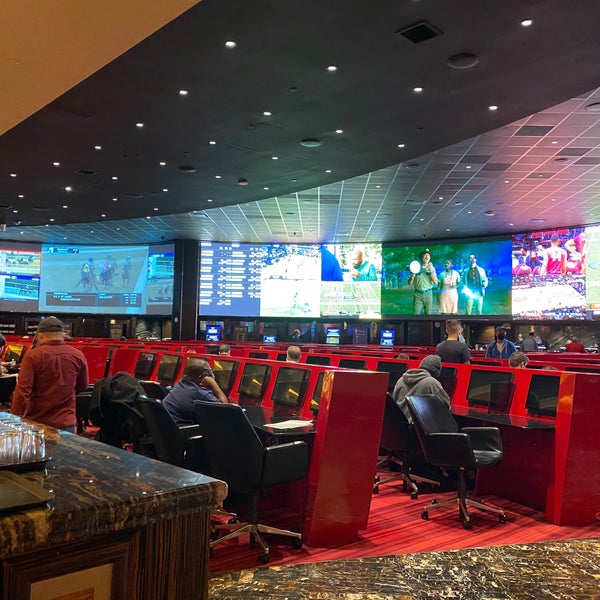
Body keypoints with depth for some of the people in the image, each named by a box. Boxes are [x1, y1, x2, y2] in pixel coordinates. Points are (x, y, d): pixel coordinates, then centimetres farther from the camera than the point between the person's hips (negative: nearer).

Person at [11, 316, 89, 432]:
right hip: (66, 422, 2)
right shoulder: (78, 355, -2)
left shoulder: (32, 355, -10)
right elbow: (83, 387, 11)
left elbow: (22, 391, -14)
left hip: (36, 422, -1)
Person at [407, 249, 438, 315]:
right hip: (418, 294, -1)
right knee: (416, 313, -7)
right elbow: (409, 283, 3)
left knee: (428, 313, 1)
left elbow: (436, 282, -2)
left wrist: (431, 271, -13)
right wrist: (413, 276, -17)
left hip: (428, 294, 1)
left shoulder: (432, 268, 7)